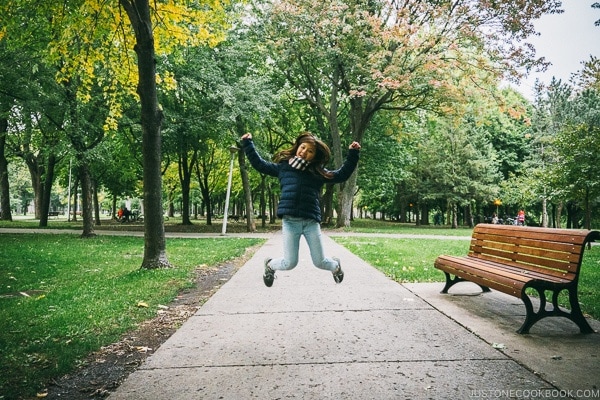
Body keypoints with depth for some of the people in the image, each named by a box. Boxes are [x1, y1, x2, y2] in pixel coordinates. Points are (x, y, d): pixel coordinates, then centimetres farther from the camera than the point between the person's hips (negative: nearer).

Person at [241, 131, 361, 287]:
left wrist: (353, 155, 10)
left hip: (311, 221, 1)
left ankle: (335, 265, 43)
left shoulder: (318, 172, 12)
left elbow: (341, 175, 15)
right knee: (289, 263, -3)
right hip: (290, 221, -1)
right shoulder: (283, 166, 12)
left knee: (319, 262, 5)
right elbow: (259, 164, 19)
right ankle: (270, 265, 33)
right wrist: (247, 144, 20)